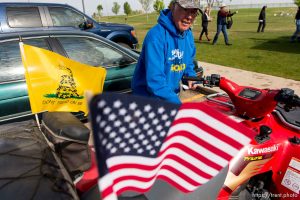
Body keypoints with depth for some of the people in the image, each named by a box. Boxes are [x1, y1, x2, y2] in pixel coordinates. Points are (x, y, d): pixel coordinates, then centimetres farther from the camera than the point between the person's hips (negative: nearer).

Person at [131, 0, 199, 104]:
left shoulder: (189, 35, -1)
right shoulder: (156, 35, -26)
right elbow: (155, 81, -32)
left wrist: (191, 76, -4)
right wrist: (177, 104, -33)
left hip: (170, 95, 7)